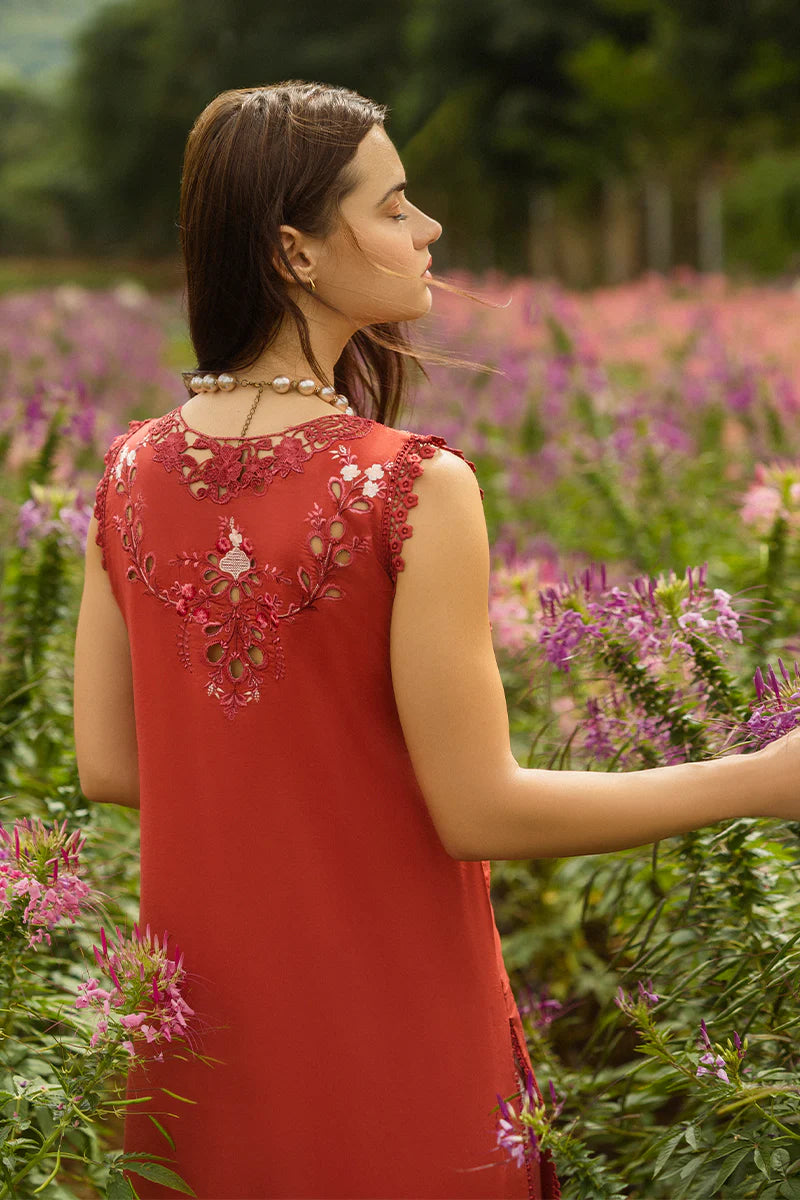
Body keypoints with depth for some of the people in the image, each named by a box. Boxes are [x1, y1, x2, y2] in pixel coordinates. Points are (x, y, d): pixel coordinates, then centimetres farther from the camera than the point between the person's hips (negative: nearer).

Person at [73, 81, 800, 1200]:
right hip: (390, 1036, -5)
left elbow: (107, 765, 1)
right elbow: (481, 812, -18)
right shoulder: (412, 488, -21)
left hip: (206, 1024, 5)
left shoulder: (132, 471, -4)